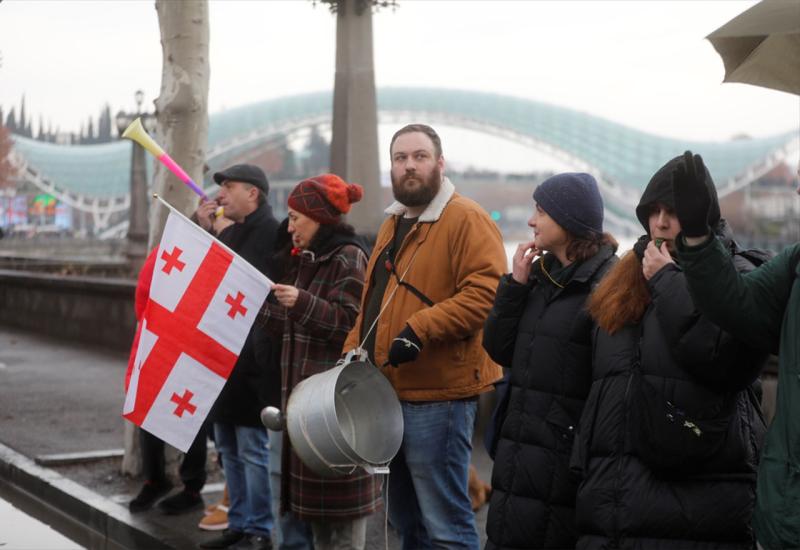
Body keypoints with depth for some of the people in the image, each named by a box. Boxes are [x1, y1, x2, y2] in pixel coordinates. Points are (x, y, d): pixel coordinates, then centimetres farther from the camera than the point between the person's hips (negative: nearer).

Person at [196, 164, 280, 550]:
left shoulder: (273, 233, -11)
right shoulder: (227, 233, 16)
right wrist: (203, 233, 4)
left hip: (253, 359, -9)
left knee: (253, 448, -2)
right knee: (228, 446, 14)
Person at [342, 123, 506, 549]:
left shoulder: (466, 219, -10)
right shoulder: (393, 223, 18)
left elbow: (486, 291, -23)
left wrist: (421, 327, -27)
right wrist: (354, 351, 11)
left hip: (438, 398, -9)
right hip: (388, 392, 9)